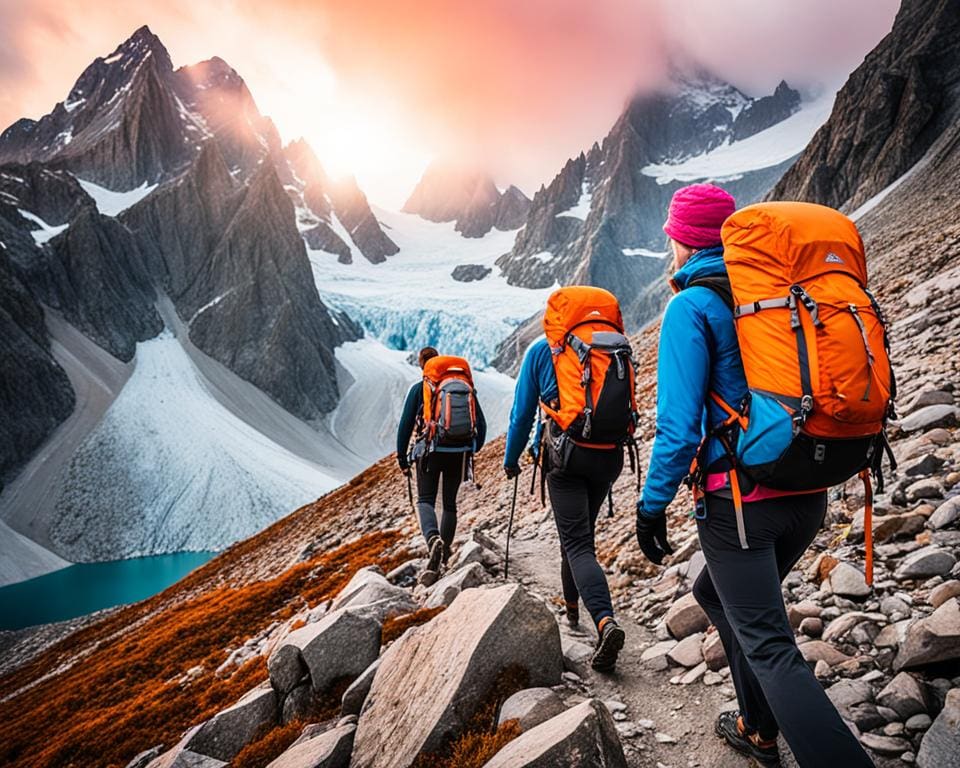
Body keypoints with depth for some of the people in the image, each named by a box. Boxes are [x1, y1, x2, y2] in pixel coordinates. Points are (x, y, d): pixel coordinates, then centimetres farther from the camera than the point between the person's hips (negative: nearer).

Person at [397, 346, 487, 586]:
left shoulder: (418, 389, 2)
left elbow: (405, 425, 0)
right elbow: (481, 423, 10)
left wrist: (402, 458, 9)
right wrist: (474, 449, 24)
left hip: (429, 451, -3)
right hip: (459, 453, 3)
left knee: (425, 500, 1)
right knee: (450, 502, 14)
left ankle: (433, 538, -29)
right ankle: (443, 557, 19)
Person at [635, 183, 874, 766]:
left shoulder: (691, 306, -11)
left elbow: (680, 423, -17)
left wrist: (653, 506, -8)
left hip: (740, 499, -8)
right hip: (810, 494, 8)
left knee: (770, 648, 1)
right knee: (716, 593, 26)